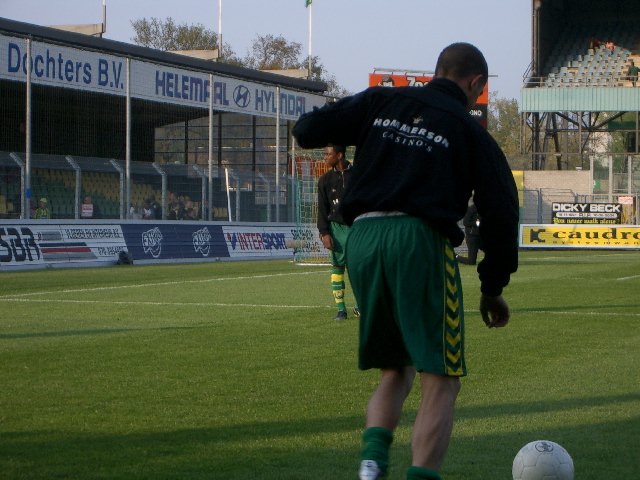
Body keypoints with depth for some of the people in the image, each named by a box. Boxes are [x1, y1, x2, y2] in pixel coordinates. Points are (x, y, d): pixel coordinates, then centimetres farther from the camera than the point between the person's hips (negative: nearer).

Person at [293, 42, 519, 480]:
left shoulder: (382, 101, 15)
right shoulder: (470, 132, 8)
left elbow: (307, 130, 10)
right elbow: (500, 210, 7)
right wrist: (493, 287, 16)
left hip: (362, 240, 5)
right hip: (420, 240, -4)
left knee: (395, 373, 18)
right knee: (441, 382, 0)